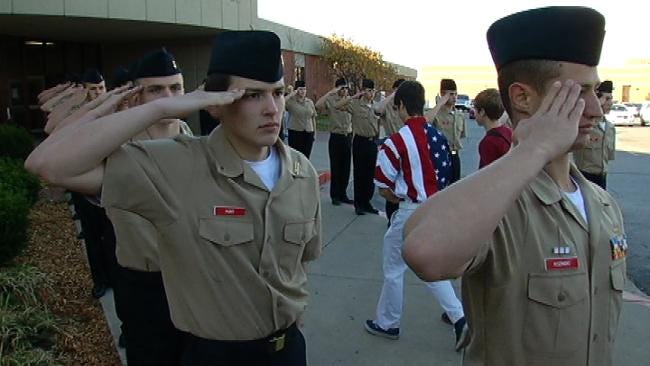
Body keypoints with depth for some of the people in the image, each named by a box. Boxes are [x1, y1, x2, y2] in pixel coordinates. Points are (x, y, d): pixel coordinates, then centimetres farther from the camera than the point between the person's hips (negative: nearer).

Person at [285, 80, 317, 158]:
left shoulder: (310, 102, 9)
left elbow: (313, 118, 14)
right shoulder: (291, 101, -4)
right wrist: (293, 93, -18)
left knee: (306, 157, 7)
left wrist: (314, 132, 11)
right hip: (295, 132, -4)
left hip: (308, 132, 4)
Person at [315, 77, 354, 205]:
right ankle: (335, 196, 15)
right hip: (336, 137, -4)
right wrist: (330, 92, -24)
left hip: (348, 137, 4)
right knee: (335, 167, 4)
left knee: (346, 167, 9)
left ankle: (343, 194, 20)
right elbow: (318, 105, -26)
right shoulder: (331, 100, -7)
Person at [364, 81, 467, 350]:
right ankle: (459, 318, 15)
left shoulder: (397, 141, -18)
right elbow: (445, 175, 9)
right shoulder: (438, 136, 2)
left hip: (411, 213, -6)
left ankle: (387, 323, 28)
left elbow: (383, 188, -11)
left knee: (393, 270, 13)